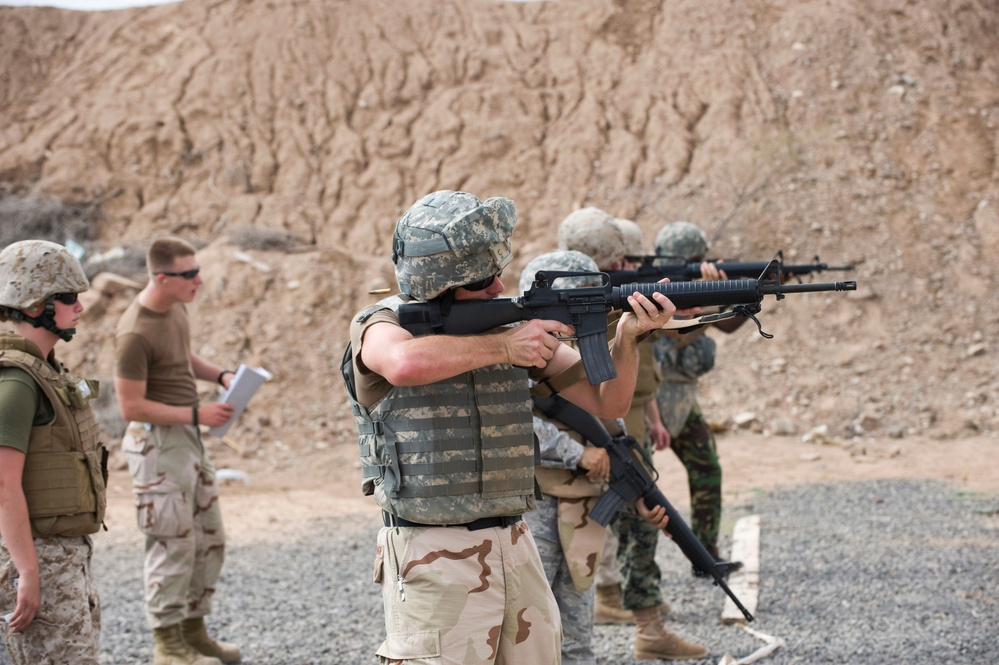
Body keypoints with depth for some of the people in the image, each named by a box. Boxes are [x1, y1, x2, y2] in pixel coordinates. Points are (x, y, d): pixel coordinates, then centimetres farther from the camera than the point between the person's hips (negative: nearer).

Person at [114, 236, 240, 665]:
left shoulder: (175, 307, 4)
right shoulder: (135, 334, -22)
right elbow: (131, 407, -21)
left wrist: (220, 375, 4)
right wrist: (196, 414, -20)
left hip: (188, 437, 9)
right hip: (157, 443, -9)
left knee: (209, 539, 14)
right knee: (174, 545, -1)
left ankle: (194, 631, 27)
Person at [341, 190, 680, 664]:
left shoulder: (515, 321, 8)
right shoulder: (384, 325, -6)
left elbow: (606, 403, 10)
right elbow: (405, 364, -32)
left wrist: (628, 336, -8)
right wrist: (502, 346, -21)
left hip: (516, 549, 5)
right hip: (433, 565, -5)